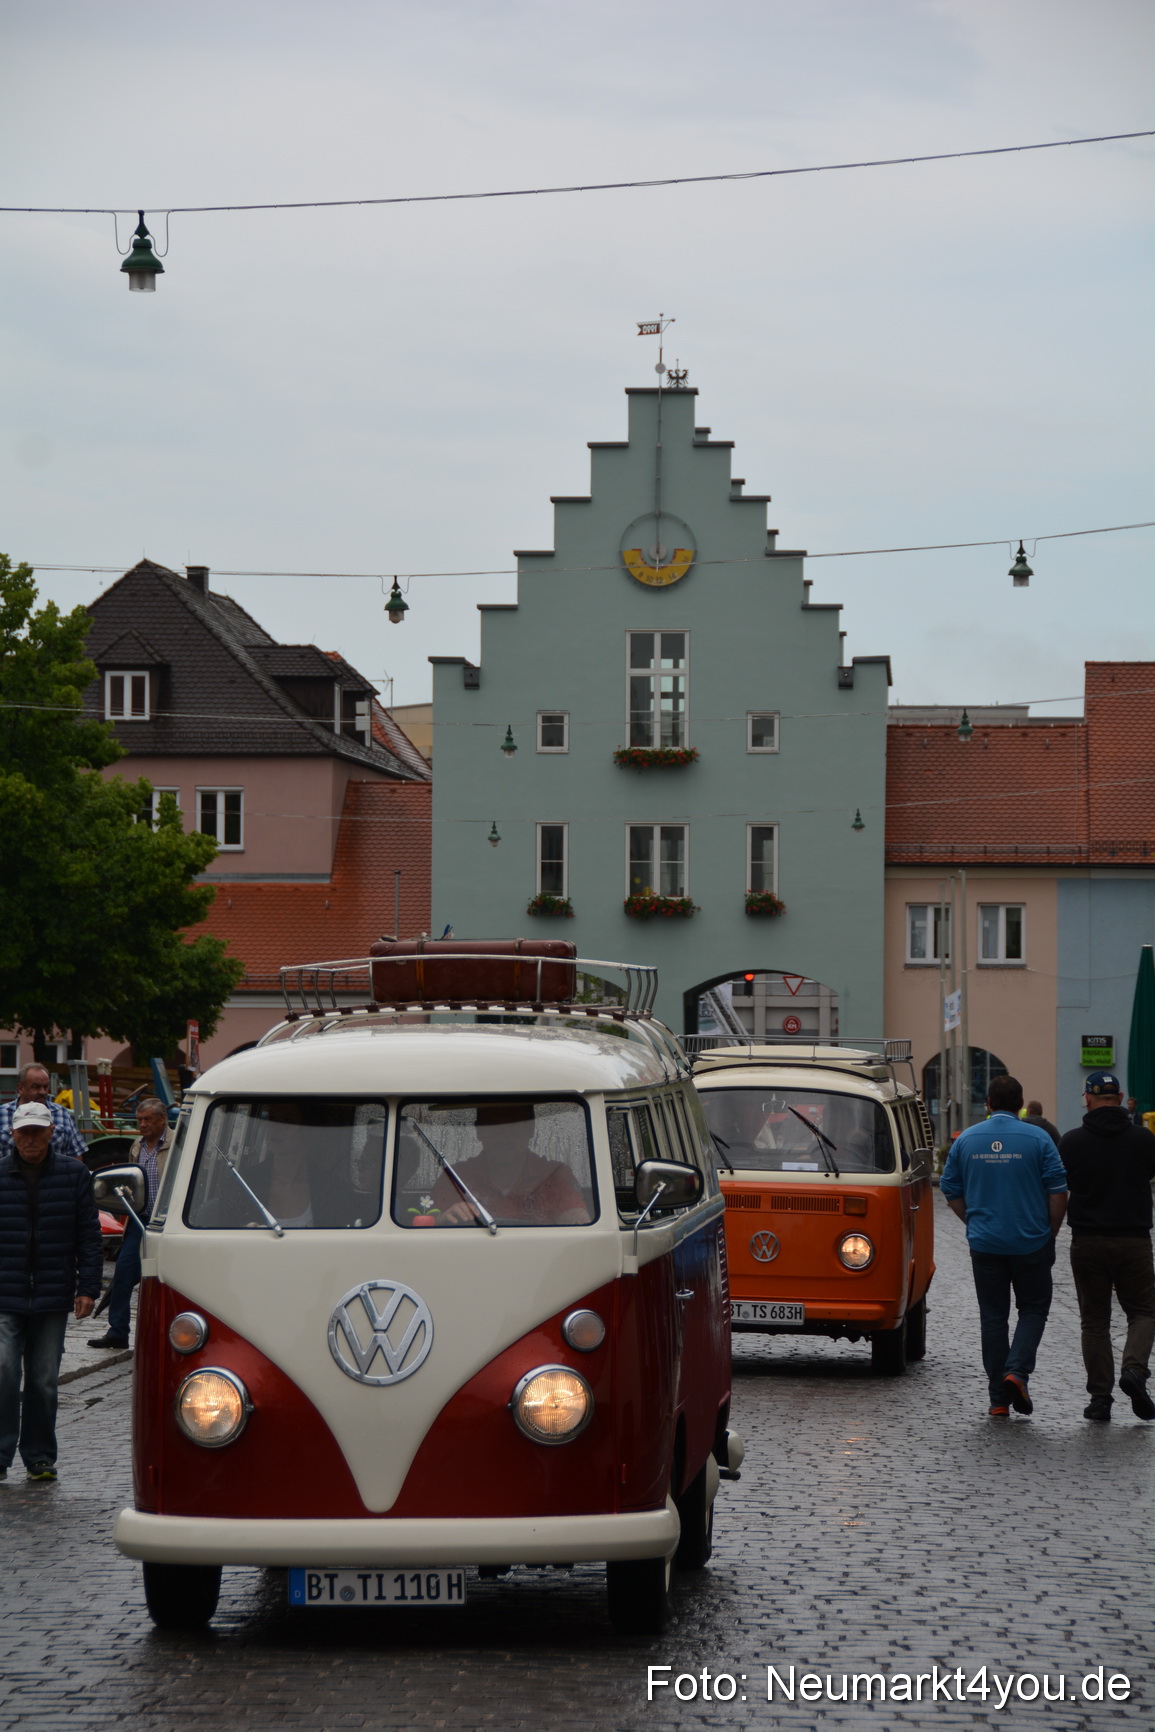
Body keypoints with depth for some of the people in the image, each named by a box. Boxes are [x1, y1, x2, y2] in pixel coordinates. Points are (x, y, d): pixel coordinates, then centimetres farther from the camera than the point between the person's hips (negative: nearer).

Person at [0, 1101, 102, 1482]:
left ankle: (39, 1457, 17)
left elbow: (89, 1235, 6)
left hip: (53, 1297, 1)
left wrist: (87, 1288, 0)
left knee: (44, 1381, 7)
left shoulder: (74, 1175, 4)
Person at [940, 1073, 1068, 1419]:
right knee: (1033, 1309, 13)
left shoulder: (967, 1140, 2)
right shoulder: (1037, 1139, -6)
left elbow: (951, 1191, 7)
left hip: (984, 1244, 2)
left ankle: (999, 1399, 8)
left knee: (993, 1316, 9)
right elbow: (1058, 1192, -7)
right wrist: (1051, 1233, 6)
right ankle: (1018, 1369, -11)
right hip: (1031, 1244, -2)